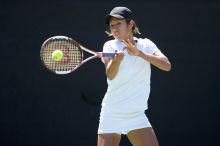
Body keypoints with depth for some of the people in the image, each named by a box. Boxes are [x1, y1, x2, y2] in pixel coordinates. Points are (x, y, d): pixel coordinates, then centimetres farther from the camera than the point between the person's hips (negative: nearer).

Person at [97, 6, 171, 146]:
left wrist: (139, 53, -25)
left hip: (136, 115, 1)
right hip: (111, 114, -1)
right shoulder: (110, 46, -2)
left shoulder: (146, 45, 3)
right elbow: (110, 75, -19)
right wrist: (117, 59, -41)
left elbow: (166, 65, -13)